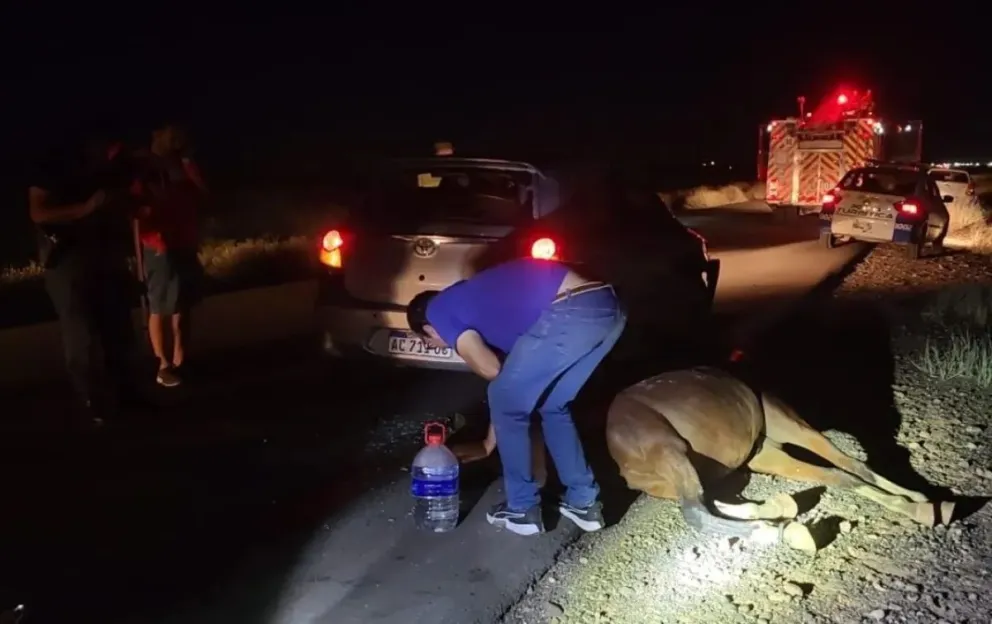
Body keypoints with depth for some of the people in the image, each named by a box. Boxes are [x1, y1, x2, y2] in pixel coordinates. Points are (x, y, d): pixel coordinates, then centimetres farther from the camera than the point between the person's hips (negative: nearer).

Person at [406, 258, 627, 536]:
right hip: (607, 306, 9)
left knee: (507, 404, 12)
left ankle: (522, 509, 22)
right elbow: (503, 372, 44)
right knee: (553, 407, 27)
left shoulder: (438, 310, 13)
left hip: (570, 313, -9)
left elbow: (491, 370, 5)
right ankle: (584, 502, 32)